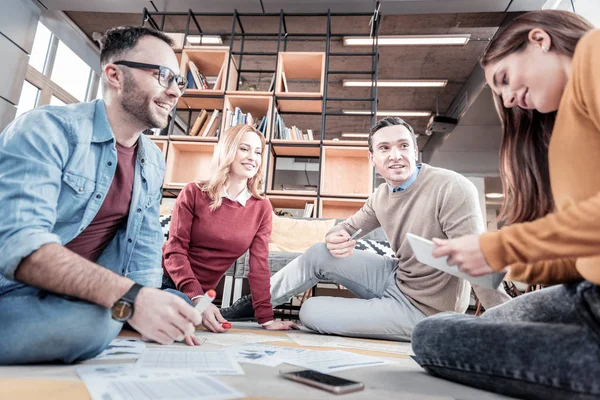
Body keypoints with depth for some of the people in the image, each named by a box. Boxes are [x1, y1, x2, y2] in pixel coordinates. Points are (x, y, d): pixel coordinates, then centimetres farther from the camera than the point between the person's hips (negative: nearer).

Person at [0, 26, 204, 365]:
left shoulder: (154, 163, 5)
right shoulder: (48, 129, -16)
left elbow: (144, 249, 7)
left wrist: (149, 304, -10)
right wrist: (128, 298, -40)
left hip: (84, 296, 8)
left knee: (182, 307, -4)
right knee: (91, 321, -35)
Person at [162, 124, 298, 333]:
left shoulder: (262, 208, -3)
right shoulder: (194, 193, -9)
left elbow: (259, 265, -3)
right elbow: (175, 250, -10)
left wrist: (266, 318, -9)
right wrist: (197, 298, -23)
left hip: (202, 292, 2)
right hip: (166, 279, -2)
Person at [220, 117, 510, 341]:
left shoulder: (452, 189, -25)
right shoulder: (381, 196, -1)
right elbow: (350, 226, 10)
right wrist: (335, 238, -15)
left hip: (421, 308, -6)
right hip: (396, 278, 7)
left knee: (310, 312, -11)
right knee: (318, 255, 1)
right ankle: (255, 303, 17)